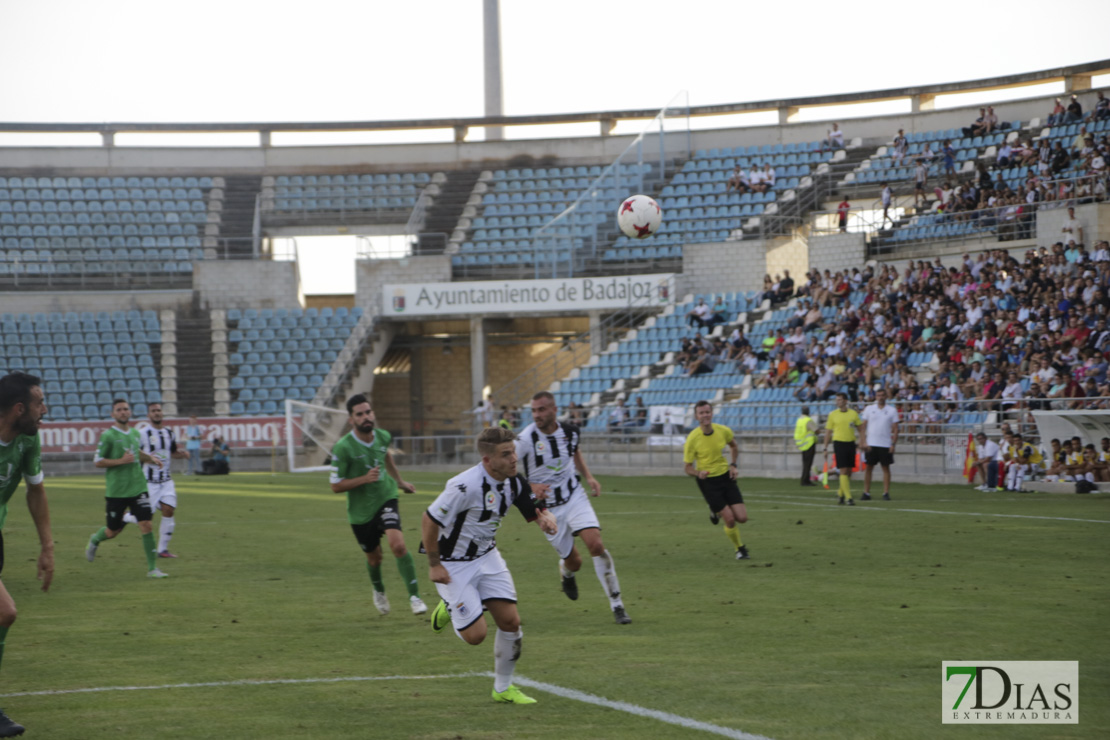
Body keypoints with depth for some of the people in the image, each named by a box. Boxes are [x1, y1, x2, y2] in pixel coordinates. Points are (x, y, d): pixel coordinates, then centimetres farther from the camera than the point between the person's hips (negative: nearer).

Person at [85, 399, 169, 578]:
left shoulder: (135, 433, 9)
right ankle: (95, 540, 43)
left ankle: (152, 568, -6)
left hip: (138, 487, 4)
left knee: (146, 525, -9)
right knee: (112, 531, 7)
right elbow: (98, 462, -10)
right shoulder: (108, 436, -9)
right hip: (116, 491, -4)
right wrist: (121, 461, -20)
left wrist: (150, 459, 11)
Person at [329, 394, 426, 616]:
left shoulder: (382, 437, -6)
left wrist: (399, 481, 30)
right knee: (374, 557, 15)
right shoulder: (343, 448, -21)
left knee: (398, 545, -22)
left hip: (386, 499, 1)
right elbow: (336, 486, -17)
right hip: (361, 511, -1)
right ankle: (379, 590, 48)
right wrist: (364, 479, -29)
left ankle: (414, 596, -15)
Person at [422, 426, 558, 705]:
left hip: (487, 557, 6)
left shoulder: (514, 481, -7)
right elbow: (429, 520, -22)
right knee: (475, 634, -9)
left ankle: (503, 688, 16)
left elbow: (536, 510, 4)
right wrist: (434, 565, -17)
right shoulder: (465, 486, -29)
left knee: (510, 622, -2)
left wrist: (546, 519, -21)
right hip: (453, 565, -6)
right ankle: (449, 607, 25)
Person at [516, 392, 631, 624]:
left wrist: (588, 477, 5)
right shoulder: (527, 439, -19)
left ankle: (616, 605, -9)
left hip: (574, 497, 2)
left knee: (596, 545, -19)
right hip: (548, 508, -2)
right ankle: (566, 573, 46)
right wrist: (529, 488, -25)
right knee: (573, 562, 4)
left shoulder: (571, 432, -6)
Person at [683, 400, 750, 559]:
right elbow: (688, 468, -9)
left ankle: (717, 511, 28)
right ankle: (740, 549, 17)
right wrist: (698, 473, -30)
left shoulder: (723, 431, -6)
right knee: (730, 519, -11)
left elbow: (734, 446, 17)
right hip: (707, 481, -4)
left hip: (726, 476, 4)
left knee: (742, 518, -5)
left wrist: (733, 465, 3)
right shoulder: (692, 439, -16)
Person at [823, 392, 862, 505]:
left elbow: (860, 428, 14)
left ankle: (840, 493, 24)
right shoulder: (833, 414, 2)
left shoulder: (853, 413, 6)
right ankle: (848, 497, -12)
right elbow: (828, 432, 6)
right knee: (843, 471, -11)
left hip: (851, 443, 3)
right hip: (839, 443, -3)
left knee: (849, 472, 6)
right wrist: (826, 448, 3)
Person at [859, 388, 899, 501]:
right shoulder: (869, 409, 6)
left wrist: (893, 444, -5)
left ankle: (886, 493, 3)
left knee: (886, 467, 0)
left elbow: (895, 429, 4)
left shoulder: (892, 410, 4)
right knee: (868, 467, 0)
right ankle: (866, 492, 5)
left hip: (886, 444, -1)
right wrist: (864, 442, -4)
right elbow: (863, 427, 6)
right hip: (871, 444, 1)